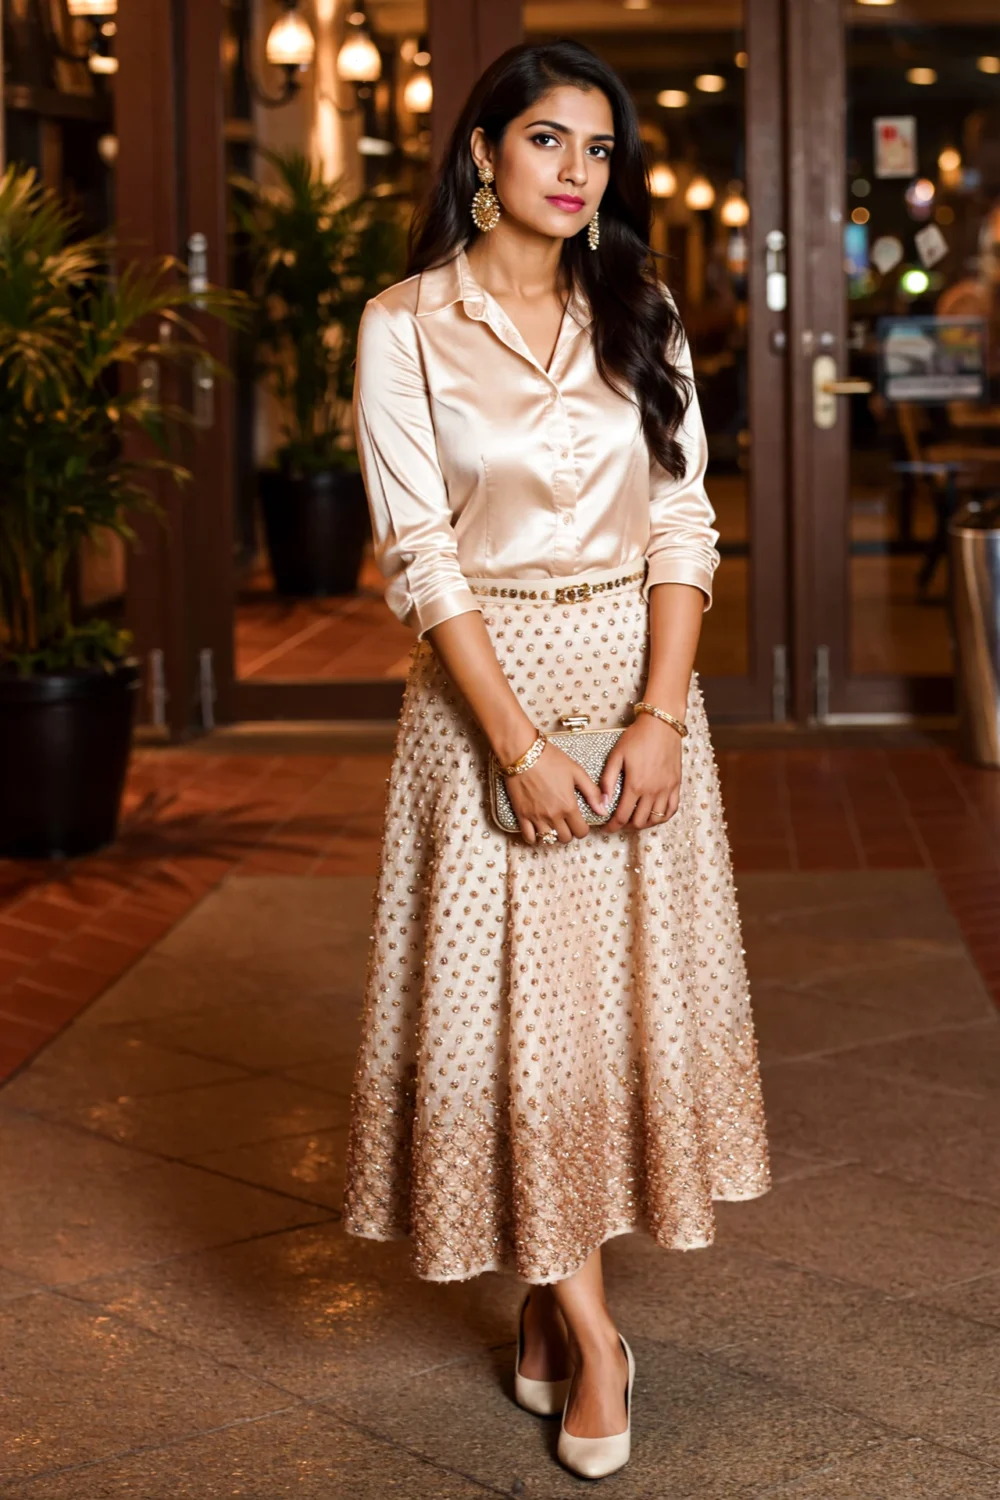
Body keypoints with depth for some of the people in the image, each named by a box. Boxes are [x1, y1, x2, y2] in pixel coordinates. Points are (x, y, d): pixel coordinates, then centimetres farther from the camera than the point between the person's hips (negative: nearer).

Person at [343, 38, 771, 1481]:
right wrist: (521, 745, -16)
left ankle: (550, 1298, 20)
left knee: (625, 985, 5)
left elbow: (684, 527, 2)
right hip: (487, 686, -3)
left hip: (637, 683, 3)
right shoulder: (406, 326, -3)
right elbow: (421, 552, -9)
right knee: (514, 994, -2)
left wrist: (660, 714, -12)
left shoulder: (641, 321, 7)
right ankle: (588, 1330, 8)